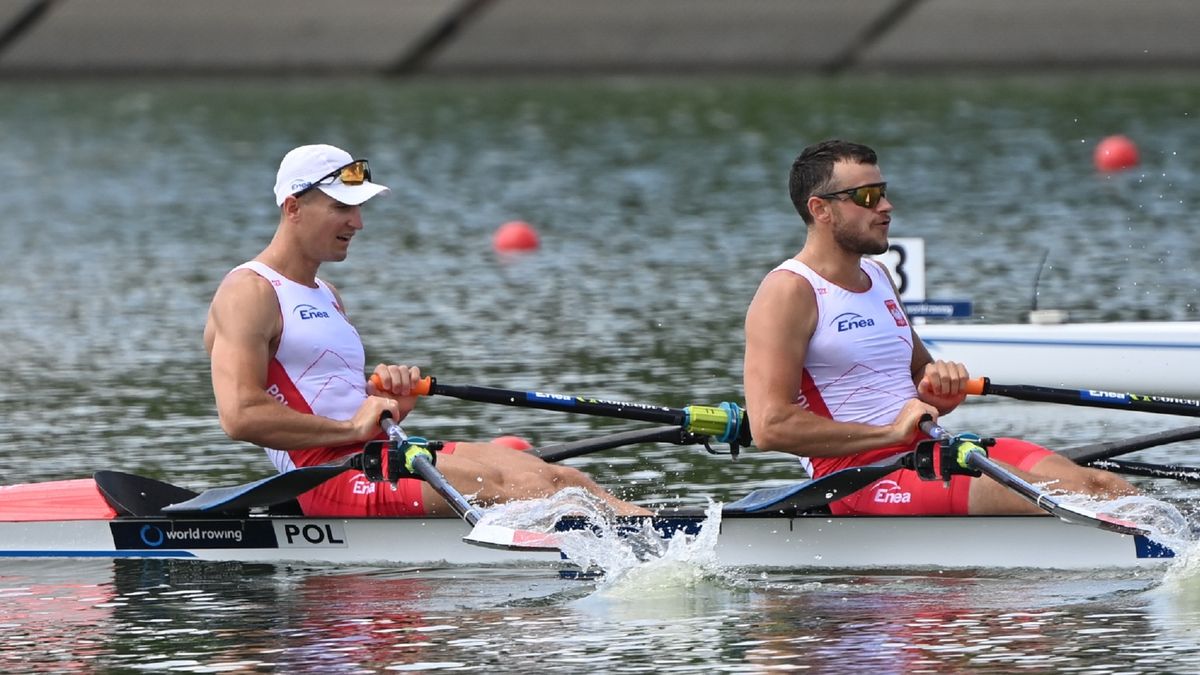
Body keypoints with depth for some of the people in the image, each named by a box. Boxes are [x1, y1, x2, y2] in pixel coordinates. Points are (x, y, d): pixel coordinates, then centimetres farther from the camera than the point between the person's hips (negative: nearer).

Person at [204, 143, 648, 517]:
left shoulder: (326, 298, 27)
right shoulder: (248, 295, -4)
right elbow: (240, 417, -18)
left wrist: (390, 395, 0)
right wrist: (351, 426, -18)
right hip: (331, 477, -9)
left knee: (557, 479, -11)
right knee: (512, 484, -27)